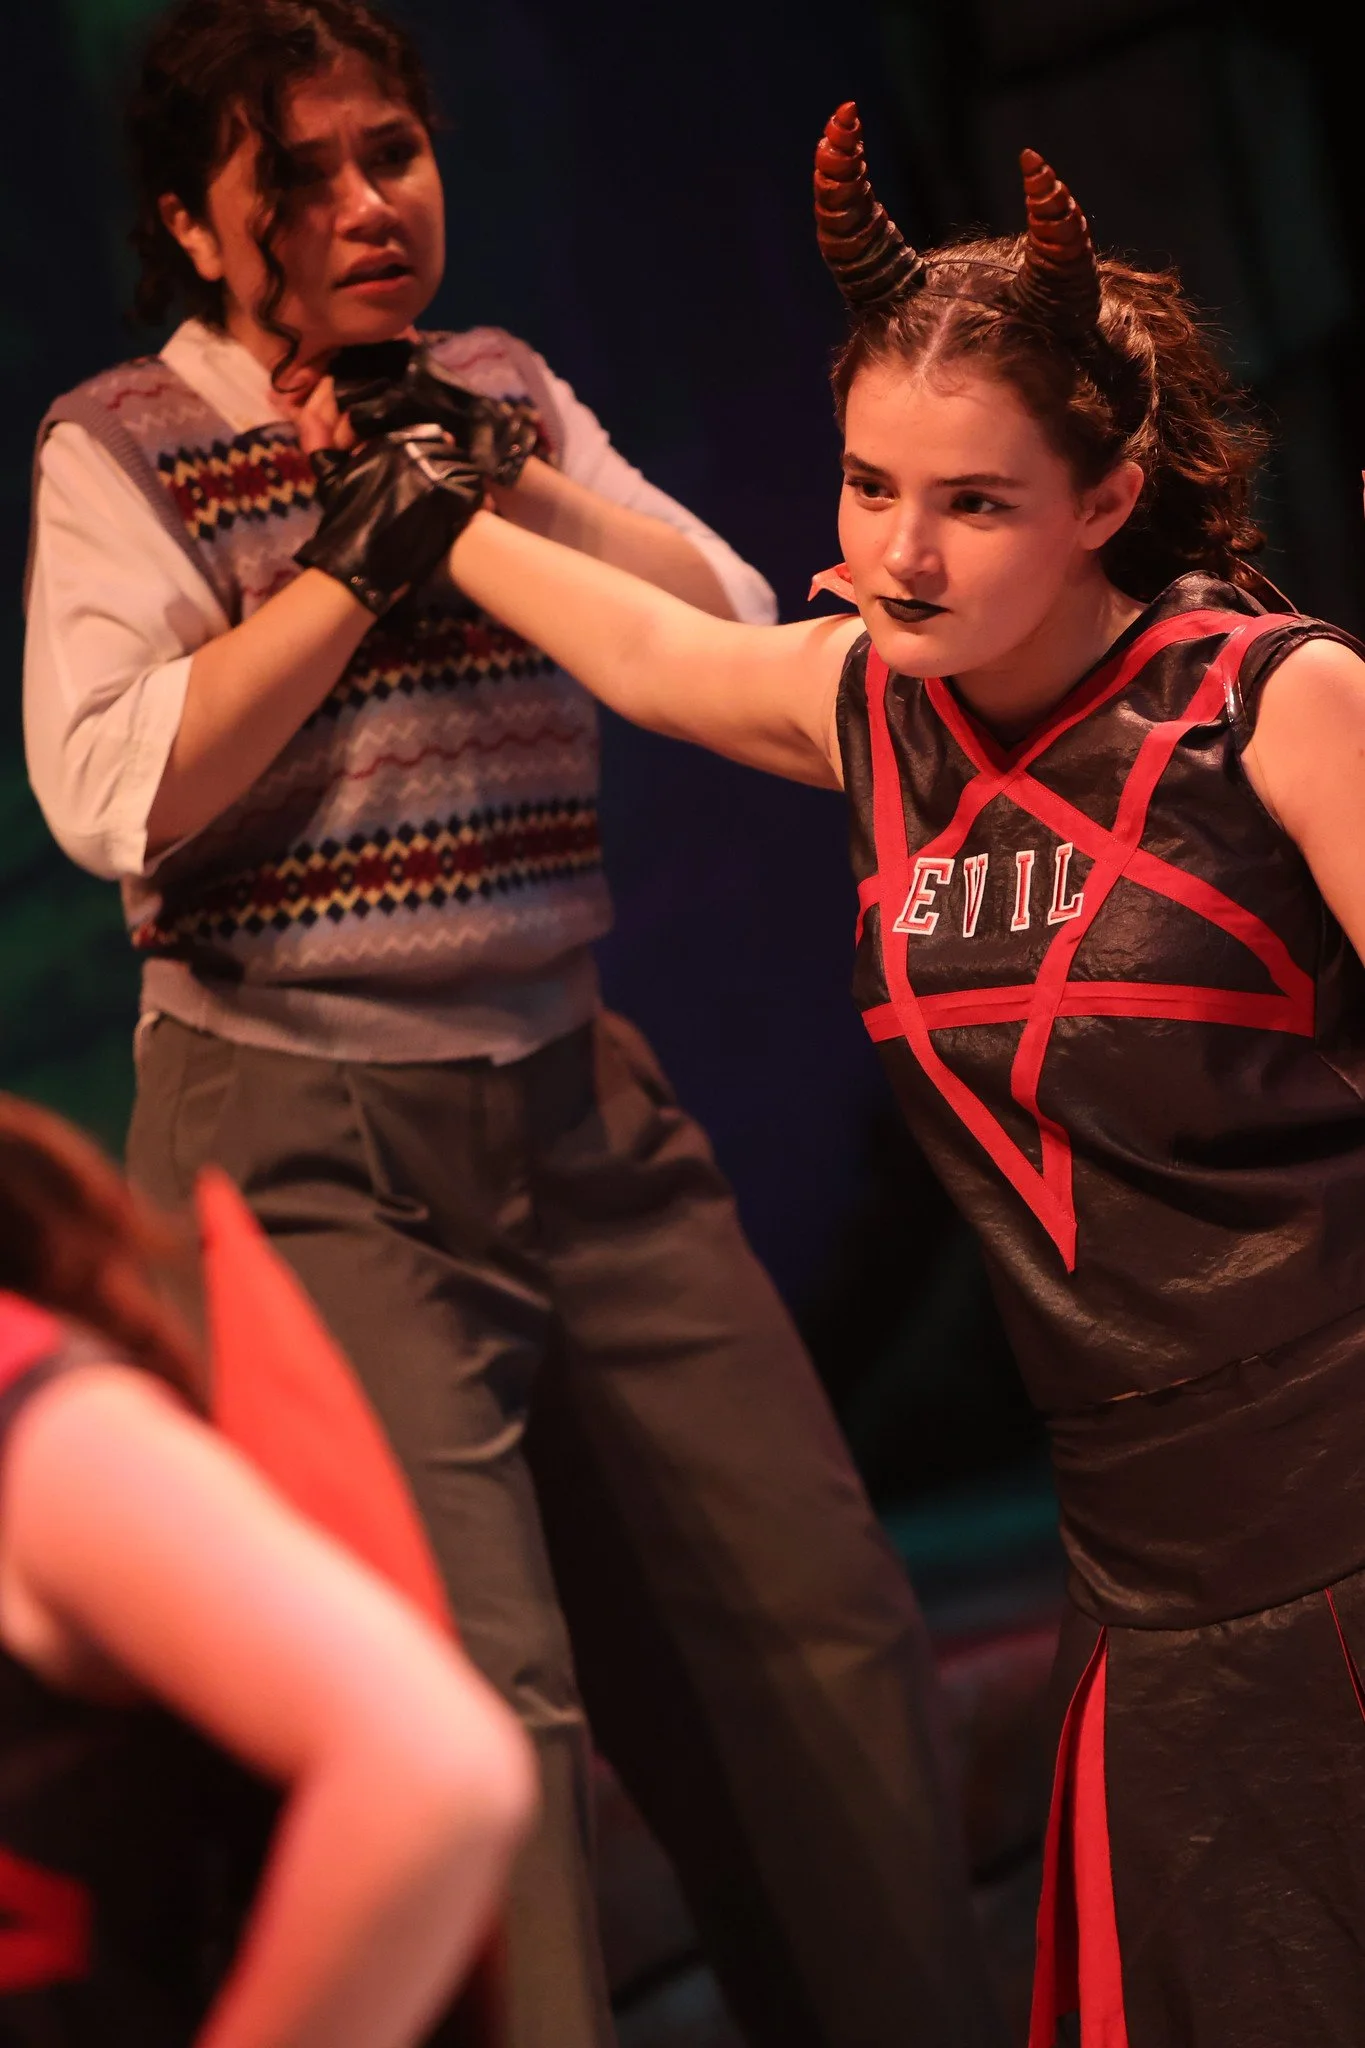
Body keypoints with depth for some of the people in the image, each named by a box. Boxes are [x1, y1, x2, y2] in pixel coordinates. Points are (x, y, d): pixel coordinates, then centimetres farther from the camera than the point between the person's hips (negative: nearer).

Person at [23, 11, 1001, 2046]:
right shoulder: (120, 448, -2)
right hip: (305, 1146, -5)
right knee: (474, 1696, -18)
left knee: (826, 1631, 6)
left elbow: (732, 637, 2)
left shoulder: (504, 393, 13)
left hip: (579, 1103, 6)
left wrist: (494, 475, -8)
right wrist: (354, 558, -15)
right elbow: (114, 796, -16)